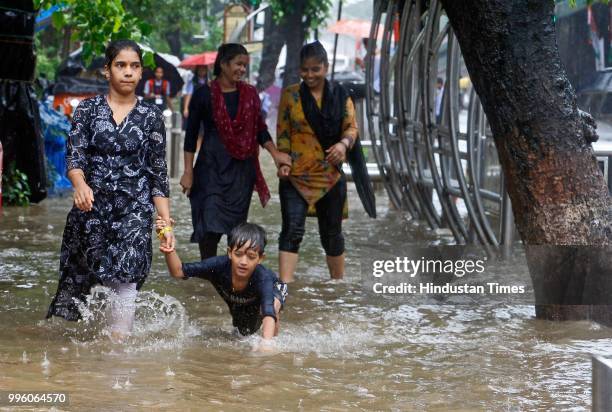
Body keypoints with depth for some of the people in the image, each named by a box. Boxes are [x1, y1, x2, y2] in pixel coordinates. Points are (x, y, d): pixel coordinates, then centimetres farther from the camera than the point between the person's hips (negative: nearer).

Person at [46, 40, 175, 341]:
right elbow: (74, 156, -8)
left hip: (134, 211, -1)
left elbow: (159, 175, 6)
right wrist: (80, 184, -30)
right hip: (91, 205, 1)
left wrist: (167, 224, 1)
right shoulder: (88, 109, 4)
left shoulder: (151, 116, 5)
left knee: (125, 278, -16)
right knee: (79, 276, 6)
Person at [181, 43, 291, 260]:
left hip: (242, 168, 4)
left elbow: (260, 128, 13)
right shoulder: (204, 94, -3)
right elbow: (191, 134, 0)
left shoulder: (249, 94, 8)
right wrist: (188, 172, -3)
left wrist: (275, 154, -2)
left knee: (237, 225, 5)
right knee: (210, 225, -11)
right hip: (212, 166, -4)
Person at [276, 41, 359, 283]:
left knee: (332, 232, 14)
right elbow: (282, 133, 4)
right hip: (296, 175, -2)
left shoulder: (340, 95, 6)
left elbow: (351, 127, 5)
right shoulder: (290, 95, 2)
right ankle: (285, 284, -20)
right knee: (292, 230, -14)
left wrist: (344, 143, -17)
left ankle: (339, 283, 29)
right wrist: (283, 162, -9)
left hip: (331, 175, 2)